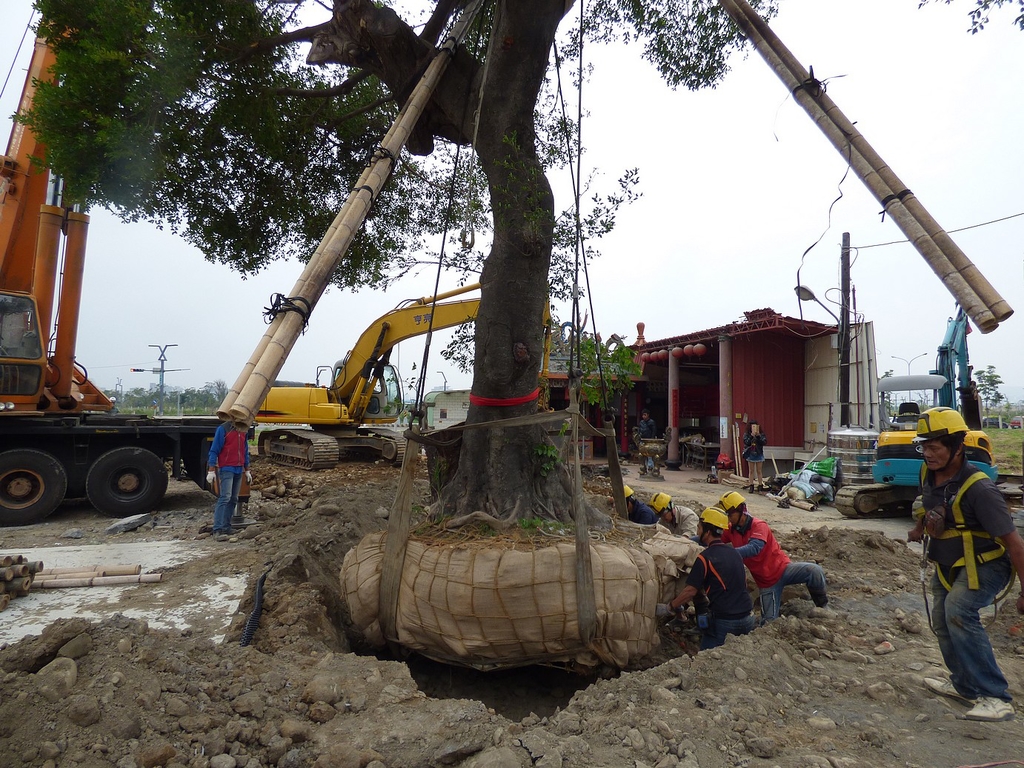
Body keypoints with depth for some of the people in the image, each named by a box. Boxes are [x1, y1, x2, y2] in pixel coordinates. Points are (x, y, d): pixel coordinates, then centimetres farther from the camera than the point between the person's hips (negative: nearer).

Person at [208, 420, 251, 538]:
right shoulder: (223, 429, -7)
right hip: (226, 469, -6)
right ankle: (217, 529, -15)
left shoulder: (244, 431, 11)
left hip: (239, 470, 6)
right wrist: (211, 471, -12)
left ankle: (226, 527, 9)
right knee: (225, 497, -15)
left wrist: (247, 471, 18)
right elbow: (214, 450, -7)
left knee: (233, 499, 5)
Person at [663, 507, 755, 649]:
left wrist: (669, 607, -4)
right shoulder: (735, 553, 7)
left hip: (724, 622, -6)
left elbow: (691, 591, -16)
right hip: (747, 618, 7)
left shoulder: (705, 558, -14)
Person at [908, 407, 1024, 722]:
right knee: (942, 621, 16)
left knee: (958, 610, -31)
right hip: (948, 566, 8)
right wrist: (919, 529, 15)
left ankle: (996, 699, -24)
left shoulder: (978, 488, -30)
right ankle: (965, 685, 38)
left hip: (985, 566, -8)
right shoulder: (928, 475, -8)